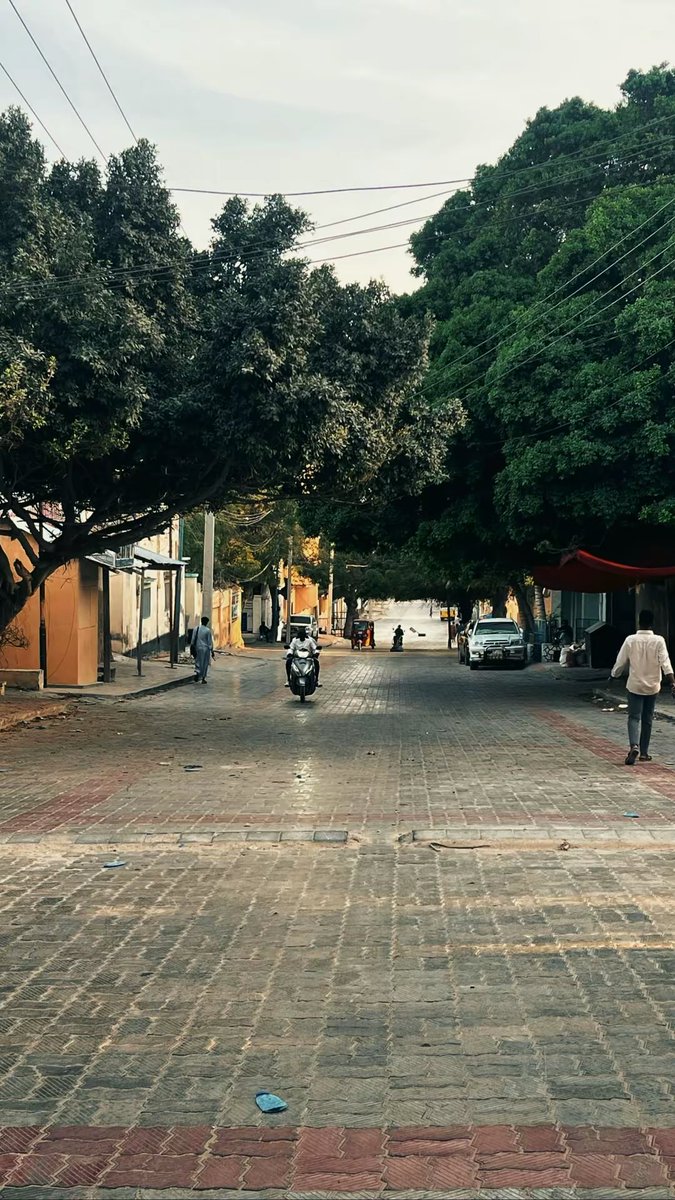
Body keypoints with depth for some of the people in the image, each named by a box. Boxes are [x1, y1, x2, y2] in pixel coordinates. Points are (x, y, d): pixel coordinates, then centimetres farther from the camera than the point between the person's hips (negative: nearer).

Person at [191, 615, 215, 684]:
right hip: (205, 649, -3)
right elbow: (210, 642, -8)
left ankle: (196, 673, -13)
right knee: (205, 664, 9)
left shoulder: (196, 628, -1)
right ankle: (203, 679, 13)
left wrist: (192, 646, 13)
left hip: (197, 648, 3)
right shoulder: (208, 630, -11)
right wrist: (212, 651, -1)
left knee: (198, 662, 14)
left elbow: (193, 639, 4)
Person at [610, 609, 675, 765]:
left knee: (634, 717, 1)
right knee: (647, 719, 13)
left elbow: (620, 663, 0)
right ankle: (644, 753, 19)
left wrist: (613, 676, 17)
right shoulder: (659, 641, -8)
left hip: (635, 685, -1)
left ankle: (634, 746, -23)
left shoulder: (630, 640, -7)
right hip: (652, 687, 1)